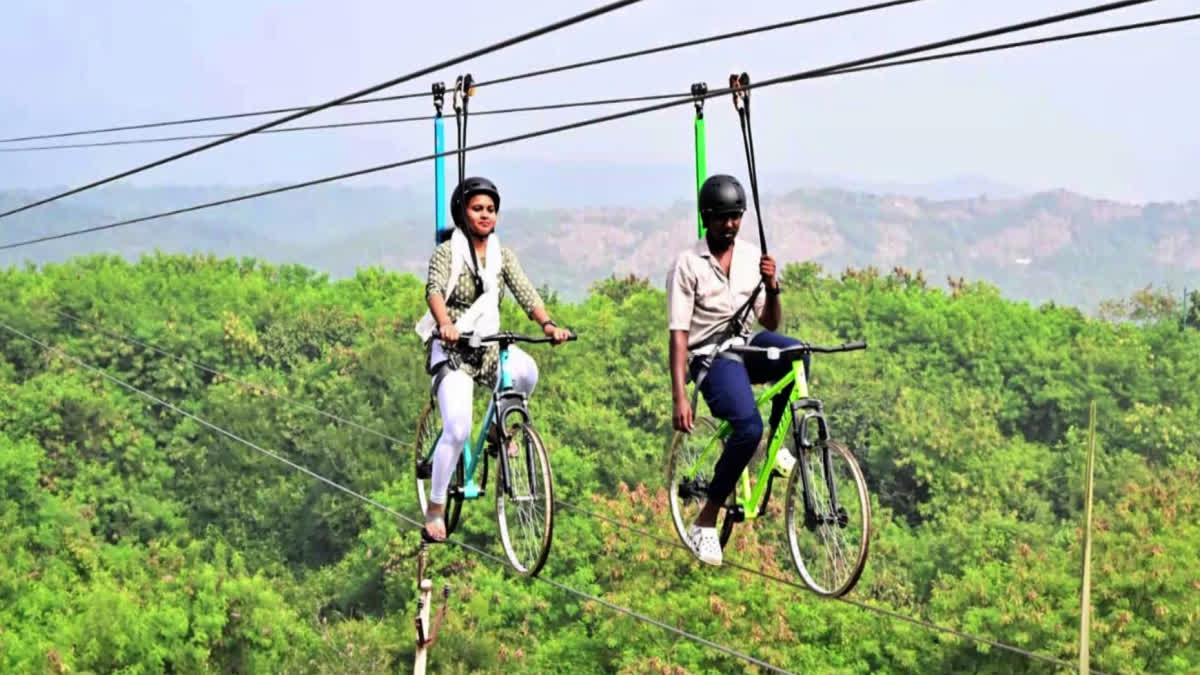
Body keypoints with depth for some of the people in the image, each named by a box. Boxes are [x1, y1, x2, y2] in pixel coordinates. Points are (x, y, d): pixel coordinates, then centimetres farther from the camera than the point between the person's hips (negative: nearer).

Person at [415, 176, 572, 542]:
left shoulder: (502, 255, 6)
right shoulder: (447, 252, -6)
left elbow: (526, 292, -7)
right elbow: (434, 290, -24)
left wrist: (548, 324, -27)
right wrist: (445, 325, -45)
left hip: (490, 346, 4)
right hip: (453, 349, -3)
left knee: (526, 372, -31)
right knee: (457, 430, -19)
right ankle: (435, 509, -2)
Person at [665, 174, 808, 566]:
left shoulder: (752, 257, 6)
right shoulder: (687, 265, -7)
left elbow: (770, 323, 10)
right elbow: (679, 335, -10)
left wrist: (772, 288, -12)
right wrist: (680, 398, -19)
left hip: (748, 345, 4)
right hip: (712, 357, -4)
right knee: (748, 426, -31)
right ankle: (704, 525, -17)